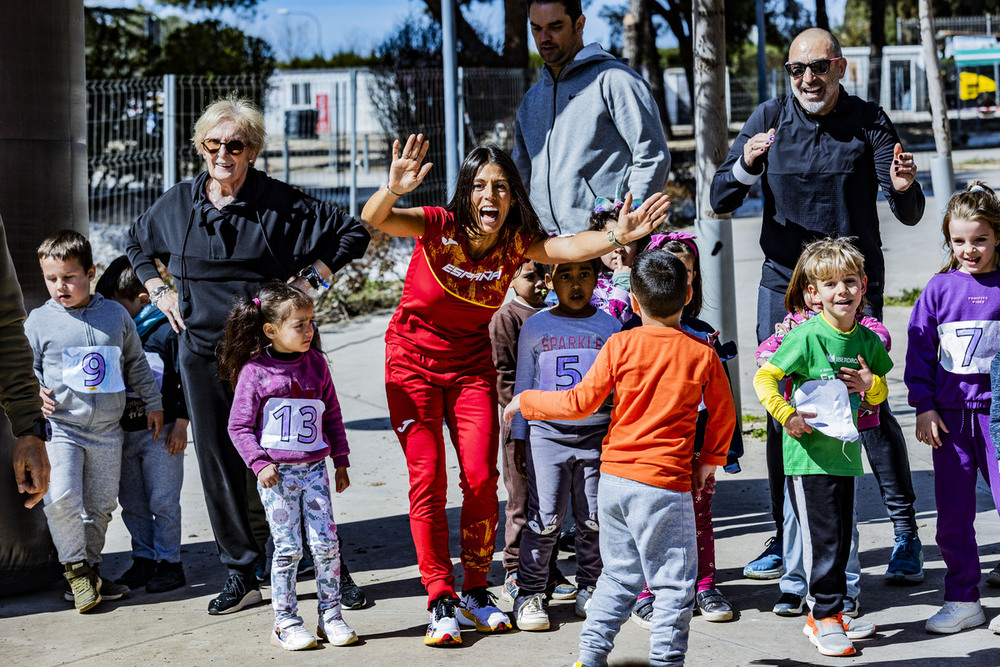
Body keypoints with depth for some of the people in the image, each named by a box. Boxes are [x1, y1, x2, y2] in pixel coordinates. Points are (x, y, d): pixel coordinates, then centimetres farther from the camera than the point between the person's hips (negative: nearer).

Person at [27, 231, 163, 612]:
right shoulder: (39, 320, -3)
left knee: (100, 505, 9)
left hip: (107, 430, 2)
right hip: (61, 427, -2)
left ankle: (90, 569, 25)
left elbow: (136, 362, 13)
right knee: (61, 498, -18)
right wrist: (36, 393, -12)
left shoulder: (115, 315, 3)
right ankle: (75, 568, 0)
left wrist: (153, 403, 14)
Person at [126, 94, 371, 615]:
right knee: (218, 461, 5)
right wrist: (159, 291, 13)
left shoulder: (281, 204, -6)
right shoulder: (176, 205, 6)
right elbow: (137, 244, 27)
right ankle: (240, 575, 16)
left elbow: (352, 232, 0)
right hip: (202, 350, 4)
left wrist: (309, 279, -6)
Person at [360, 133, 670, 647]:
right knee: (427, 480, -6)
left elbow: (565, 248, -30)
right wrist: (393, 189, -56)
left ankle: (476, 593, 13)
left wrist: (616, 236, -49)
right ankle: (441, 601, 3)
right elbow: (373, 219, -35)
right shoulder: (437, 226, -21)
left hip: (471, 364, 3)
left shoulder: (515, 242, -13)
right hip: (413, 360, -3)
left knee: (481, 479, -4)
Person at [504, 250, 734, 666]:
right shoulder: (702, 354, -3)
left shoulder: (619, 345, -3)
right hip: (665, 483, -3)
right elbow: (724, 414, 7)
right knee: (673, 584, 5)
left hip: (614, 476, 4)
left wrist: (526, 401, 12)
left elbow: (581, 402, -2)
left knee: (619, 575, 17)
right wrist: (710, 460, 23)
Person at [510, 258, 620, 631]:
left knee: (594, 519, 5)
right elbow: (523, 384, 10)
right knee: (545, 518, -4)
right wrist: (519, 435, 9)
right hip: (547, 432, -1)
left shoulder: (609, 326, 6)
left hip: (596, 432, 1)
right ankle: (529, 593, 7)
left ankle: (589, 590, 19)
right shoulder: (535, 328, 4)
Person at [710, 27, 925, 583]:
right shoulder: (769, 119, 1)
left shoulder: (868, 121, -4)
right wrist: (745, 166, -22)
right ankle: (785, 539, 16)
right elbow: (721, 202, -2)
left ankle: (906, 533, 7)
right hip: (783, 284, 2)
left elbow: (908, 214, -8)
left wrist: (904, 188, -31)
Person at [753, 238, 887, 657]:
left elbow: (881, 394, 18)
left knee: (841, 539, 13)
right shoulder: (807, 336, -12)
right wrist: (786, 415, -21)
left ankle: (826, 612, 26)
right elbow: (763, 378, -12)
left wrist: (870, 383, -4)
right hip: (807, 454, -6)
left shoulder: (866, 340, 7)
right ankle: (824, 619, 6)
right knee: (822, 539, -4)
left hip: (845, 453, 6)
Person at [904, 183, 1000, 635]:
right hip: (951, 414, 2)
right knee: (952, 513, 7)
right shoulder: (940, 288, 3)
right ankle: (962, 601, 19)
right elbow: (919, 350, 7)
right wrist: (923, 406, 0)